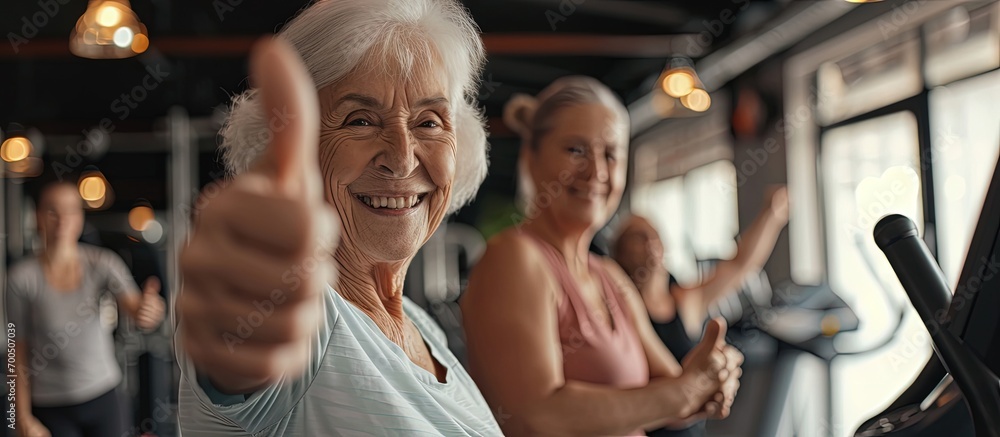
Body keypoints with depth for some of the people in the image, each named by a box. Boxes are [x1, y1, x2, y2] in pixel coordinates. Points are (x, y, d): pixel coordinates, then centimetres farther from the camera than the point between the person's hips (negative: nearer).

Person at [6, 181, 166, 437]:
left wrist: (148, 311, -48)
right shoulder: (22, 278, -12)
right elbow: (19, 353, -6)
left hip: (103, 399, 2)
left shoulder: (102, 264, -9)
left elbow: (134, 307, -24)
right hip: (51, 408, -1)